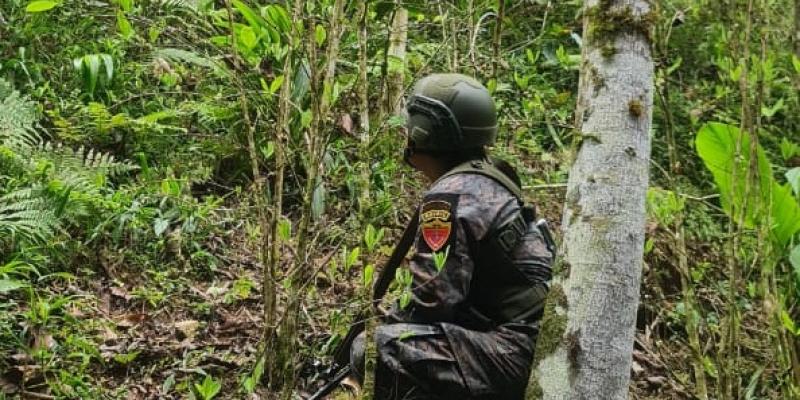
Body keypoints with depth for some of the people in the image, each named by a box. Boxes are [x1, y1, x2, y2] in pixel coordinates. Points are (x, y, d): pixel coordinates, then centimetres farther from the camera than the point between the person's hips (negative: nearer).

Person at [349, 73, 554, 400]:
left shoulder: (450, 196, -14)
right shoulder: (488, 179, 14)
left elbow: (432, 301, -19)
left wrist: (378, 329, 0)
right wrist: (390, 319, 17)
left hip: (513, 353, -10)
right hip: (534, 344, 10)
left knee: (375, 350, -18)